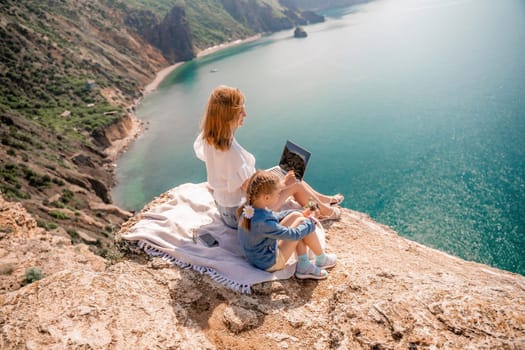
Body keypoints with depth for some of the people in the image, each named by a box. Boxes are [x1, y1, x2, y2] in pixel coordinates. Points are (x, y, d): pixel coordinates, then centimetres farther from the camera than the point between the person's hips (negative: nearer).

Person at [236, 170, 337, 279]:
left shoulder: (249, 208, -10)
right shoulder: (263, 223, -36)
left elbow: (274, 216, 10)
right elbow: (294, 235, -25)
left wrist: (301, 214, 7)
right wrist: (310, 222, -6)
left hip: (257, 254, 9)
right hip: (269, 263, -9)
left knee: (296, 216, 4)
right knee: (302, 222, -10)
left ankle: (303, 266, 11)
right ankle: (321, 260, 15)